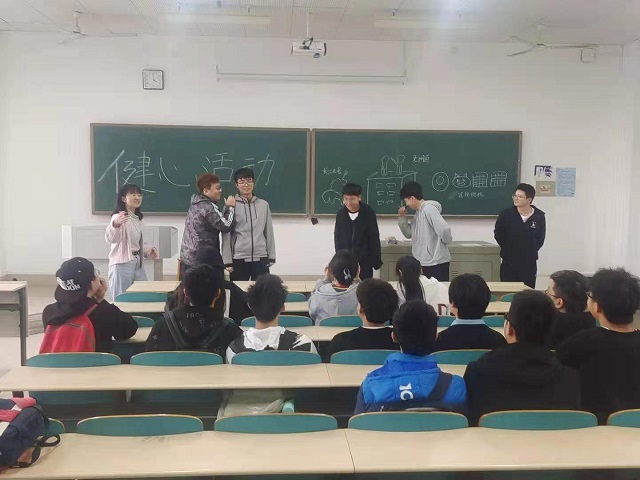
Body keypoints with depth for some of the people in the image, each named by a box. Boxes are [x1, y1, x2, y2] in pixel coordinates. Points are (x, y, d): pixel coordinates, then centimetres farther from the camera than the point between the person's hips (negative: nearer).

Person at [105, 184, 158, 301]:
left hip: (137, 263, 8)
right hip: (122, 264, -8)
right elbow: (111, 238, -33)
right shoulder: (119, 217, -14)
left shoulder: (138, 219, 13)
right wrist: (115, 224, -52)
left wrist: (148, 251, 9)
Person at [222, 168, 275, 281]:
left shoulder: (264, 205, 6)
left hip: (260, 258, 2)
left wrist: (271, 257, 8)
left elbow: (269, 232, 10)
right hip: (238, 258, -2)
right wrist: (227, 261, -6)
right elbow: (226, 235, -2)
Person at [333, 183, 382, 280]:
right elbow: (337, 238, 4)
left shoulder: (368, 213, -14)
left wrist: (376, 261, -5)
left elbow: (374, 238, -7)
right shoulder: (341, 213, -6)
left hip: (364, 260, -2)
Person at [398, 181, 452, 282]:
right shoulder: (418, 213, 13)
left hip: (437, 262, -9)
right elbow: (409, 233, 16)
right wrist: (402, 217, 4)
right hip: (427, 262, 9)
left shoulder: (428, 208, -17)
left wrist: (447, 240, -7)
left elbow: (444, 229, -26)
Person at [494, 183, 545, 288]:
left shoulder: (539, 217, -6)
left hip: (529, 263, 1)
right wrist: (508, 249, 5)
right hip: (509, 262, 0)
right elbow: (498, 234, 5)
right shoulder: (506, 214, -7)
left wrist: (530, 251, -1)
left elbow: (540, 240, 6)